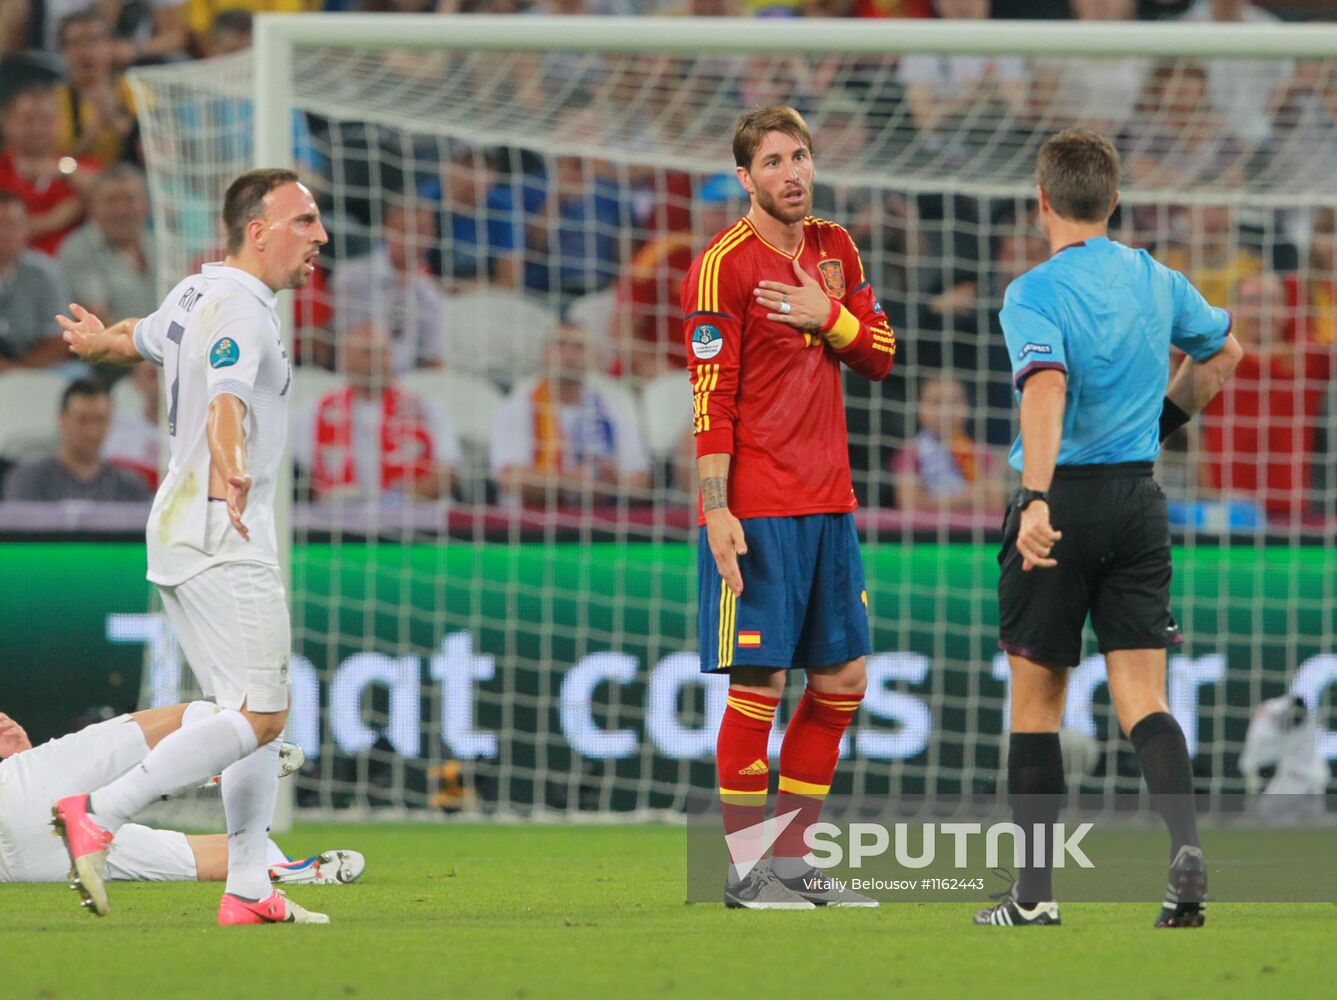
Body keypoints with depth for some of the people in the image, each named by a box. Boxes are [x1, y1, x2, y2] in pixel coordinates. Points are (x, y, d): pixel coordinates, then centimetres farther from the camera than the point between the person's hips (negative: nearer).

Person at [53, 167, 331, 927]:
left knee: (257, 713, 13)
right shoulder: (239, 309, -17)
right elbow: (225, 402, -36)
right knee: (259, 715, -14)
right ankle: (100, 816, -20)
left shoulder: (198, 294, 12)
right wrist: (229, 473, -56)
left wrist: (99, 340, 57)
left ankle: (249, 889, 14)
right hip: (220, 532, -11)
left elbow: (136, 340, 33)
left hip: (183, 528, 11)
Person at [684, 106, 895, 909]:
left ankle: (792, 858, 16)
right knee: (759, 680, -7)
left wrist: (829, 318, -8)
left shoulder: (835, 251, 13)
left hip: (827, 502, 7)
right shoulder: (725, 265, -8)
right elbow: (711, 399, -12)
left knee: (843, 677, 8)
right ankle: (744, 870, 0)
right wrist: (717, 511, -18)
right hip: (757, 507, -7)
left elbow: (881, 356, 12)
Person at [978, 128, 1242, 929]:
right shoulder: (1156, 281, 8)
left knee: (1037, 699, 9)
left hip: (1063, 501, -4)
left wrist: (1038, 500, -36)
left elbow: (1047, 388, -28)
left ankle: (1037, 893, 12)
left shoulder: (1036, 294, -11)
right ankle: (1186, 841, -24)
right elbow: (1223, 352, 26)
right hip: (1140, 500, 4)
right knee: (1141, 698, 1)